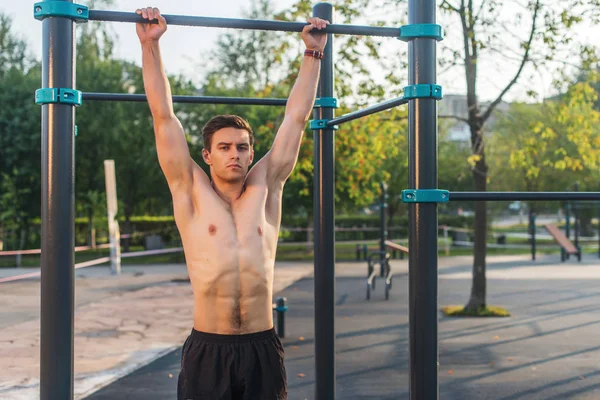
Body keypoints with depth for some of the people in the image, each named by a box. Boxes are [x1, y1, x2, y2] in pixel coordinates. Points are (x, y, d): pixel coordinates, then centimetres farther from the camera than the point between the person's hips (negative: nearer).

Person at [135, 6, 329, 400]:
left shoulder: (266, 186, 7)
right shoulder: (191, 190, 2)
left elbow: (296, 117, 11)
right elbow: (164, 116, 1)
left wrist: (314, 53, 14)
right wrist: (151, 46, 0)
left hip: (263, 348, 2)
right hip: (208, 350, -2)